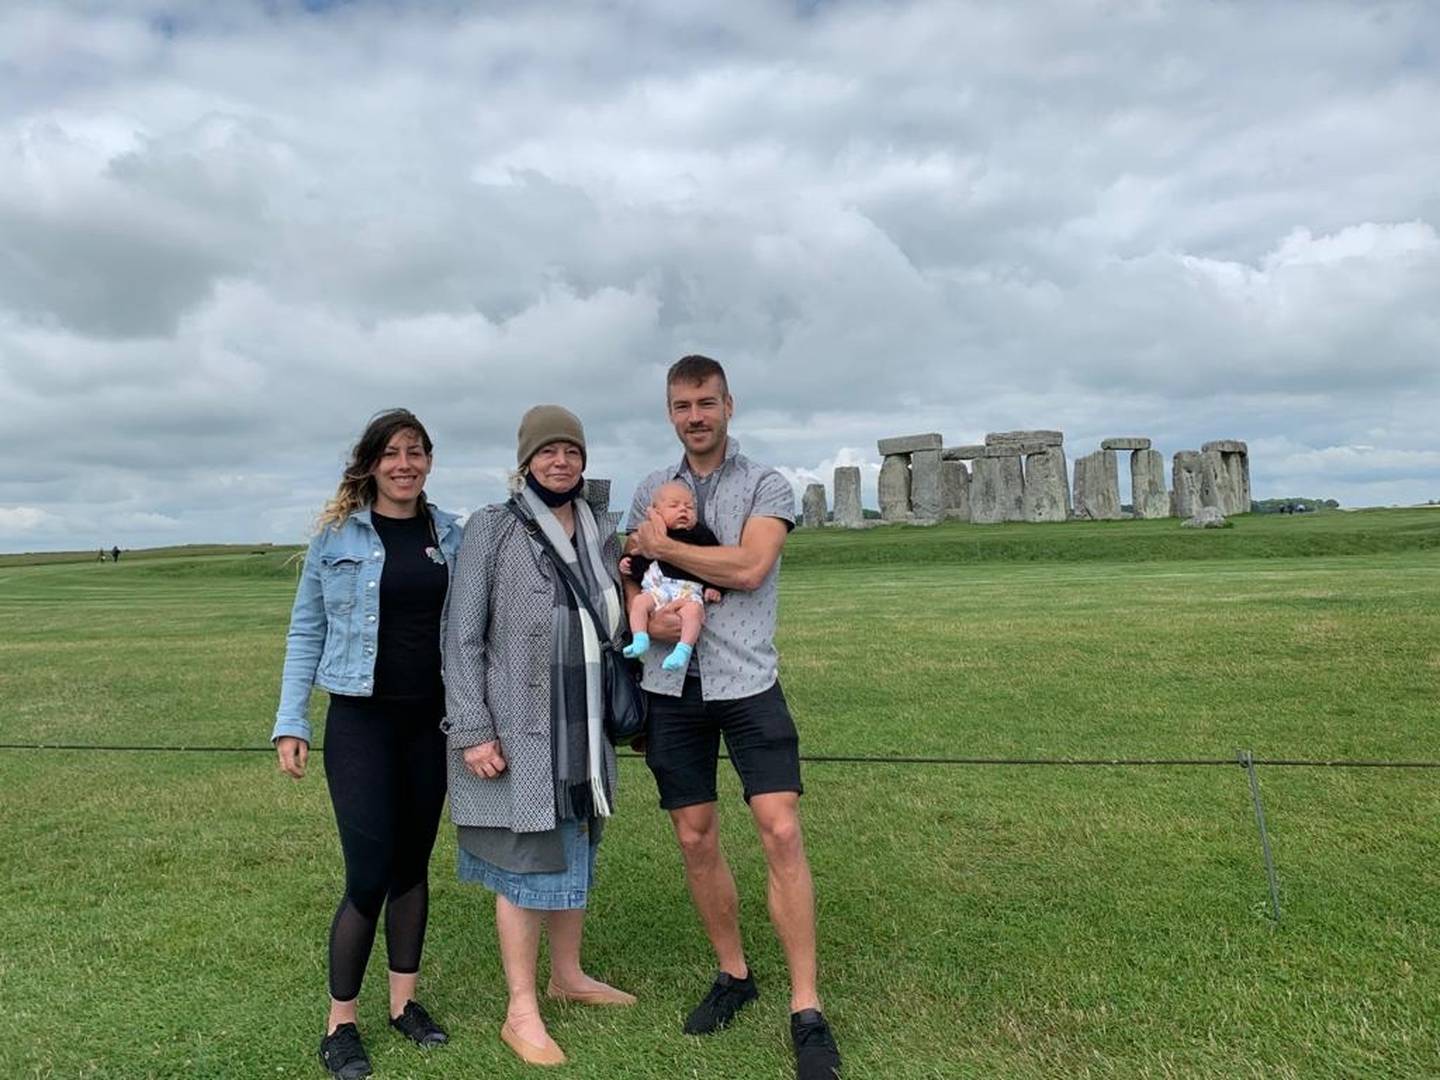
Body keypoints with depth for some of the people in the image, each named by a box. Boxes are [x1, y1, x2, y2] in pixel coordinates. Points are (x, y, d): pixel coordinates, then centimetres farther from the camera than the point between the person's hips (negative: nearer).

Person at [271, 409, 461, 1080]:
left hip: (432, 721, 3)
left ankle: (404, 1001, 28)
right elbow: (306, 632, 1)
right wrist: (291, 722, -4)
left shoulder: (453, 535, 4)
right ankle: (339, 1023, 16)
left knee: (413, 864, 13)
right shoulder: (337, 535, -3)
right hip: (360, 720, -3)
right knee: (369, 875, -3)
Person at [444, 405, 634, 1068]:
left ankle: (568, 976, 36)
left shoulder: (601, 533, 7)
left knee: (574, 853, 17)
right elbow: (462, 638, -10)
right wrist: (472, 732, -14)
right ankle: (521, 1012, 18)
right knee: (525, 866, 3)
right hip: (515, 732, -5)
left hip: (582, 730, 6)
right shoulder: (490, 531, -8)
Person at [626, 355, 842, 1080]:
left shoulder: (765, 486, 0)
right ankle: (733, 974, 29)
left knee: (782, 832, -9)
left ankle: (806, 1010, 1)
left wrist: (661, 546, -10)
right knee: (696, 840, 10)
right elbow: (629, 577, 15)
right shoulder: (650, 492, 13)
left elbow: (748, 568, -16)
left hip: (747, 682, -4)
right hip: (672, 686, 4)